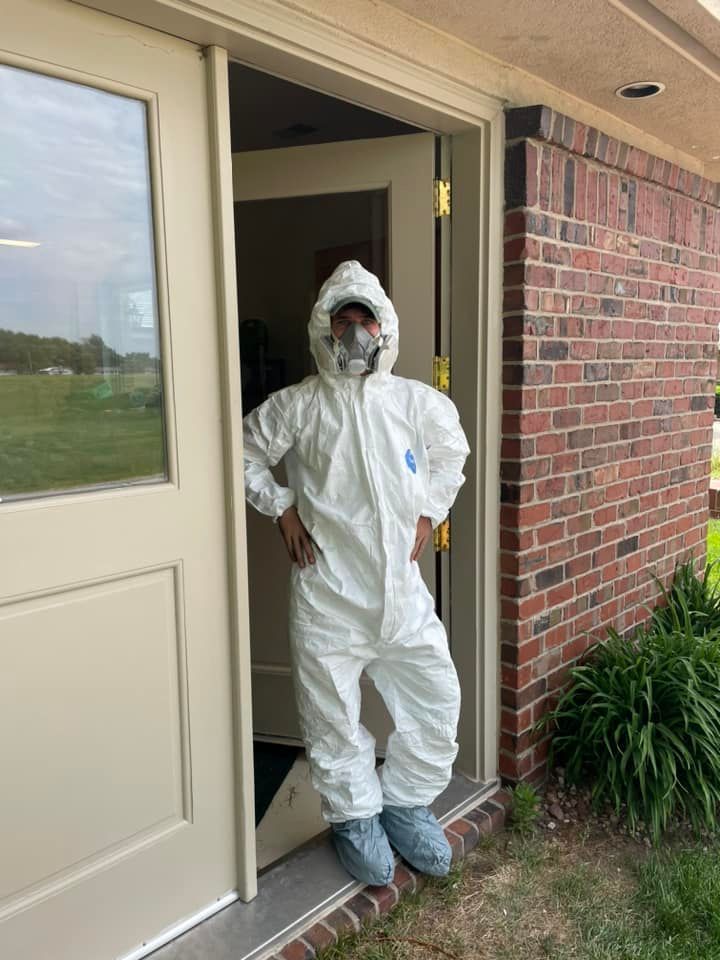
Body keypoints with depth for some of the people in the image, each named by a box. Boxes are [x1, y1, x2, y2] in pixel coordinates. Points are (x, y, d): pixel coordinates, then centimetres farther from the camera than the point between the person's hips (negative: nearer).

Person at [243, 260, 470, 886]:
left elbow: (451, 451, 19)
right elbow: (248, 455, 7)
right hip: (328, 589, -2)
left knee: (437, 699, 8)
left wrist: (429, 513, 11)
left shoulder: (417, 401, 2)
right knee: (332, 712, 8)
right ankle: (355, 818, 32)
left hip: (402, 583, 3)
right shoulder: (297, 406, -5)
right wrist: (283, 510, -1)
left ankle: (406, 804, 32)